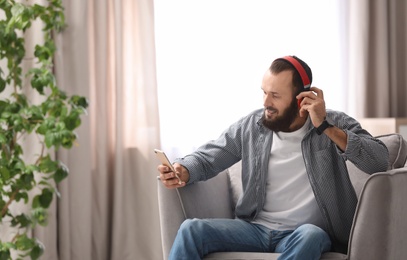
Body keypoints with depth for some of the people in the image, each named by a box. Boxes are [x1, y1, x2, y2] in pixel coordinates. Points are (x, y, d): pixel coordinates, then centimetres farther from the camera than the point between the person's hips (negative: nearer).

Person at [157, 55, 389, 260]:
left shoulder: (335, 124, -2)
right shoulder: (251, 126, 6)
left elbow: (380, 161, -15)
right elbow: (206, 158, 10)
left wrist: (325, 128, -20)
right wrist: (182, 172, -14)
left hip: (302, 235, -3)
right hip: (256, 229, 3)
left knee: (311, 236, -39)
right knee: (191, 229, -20)